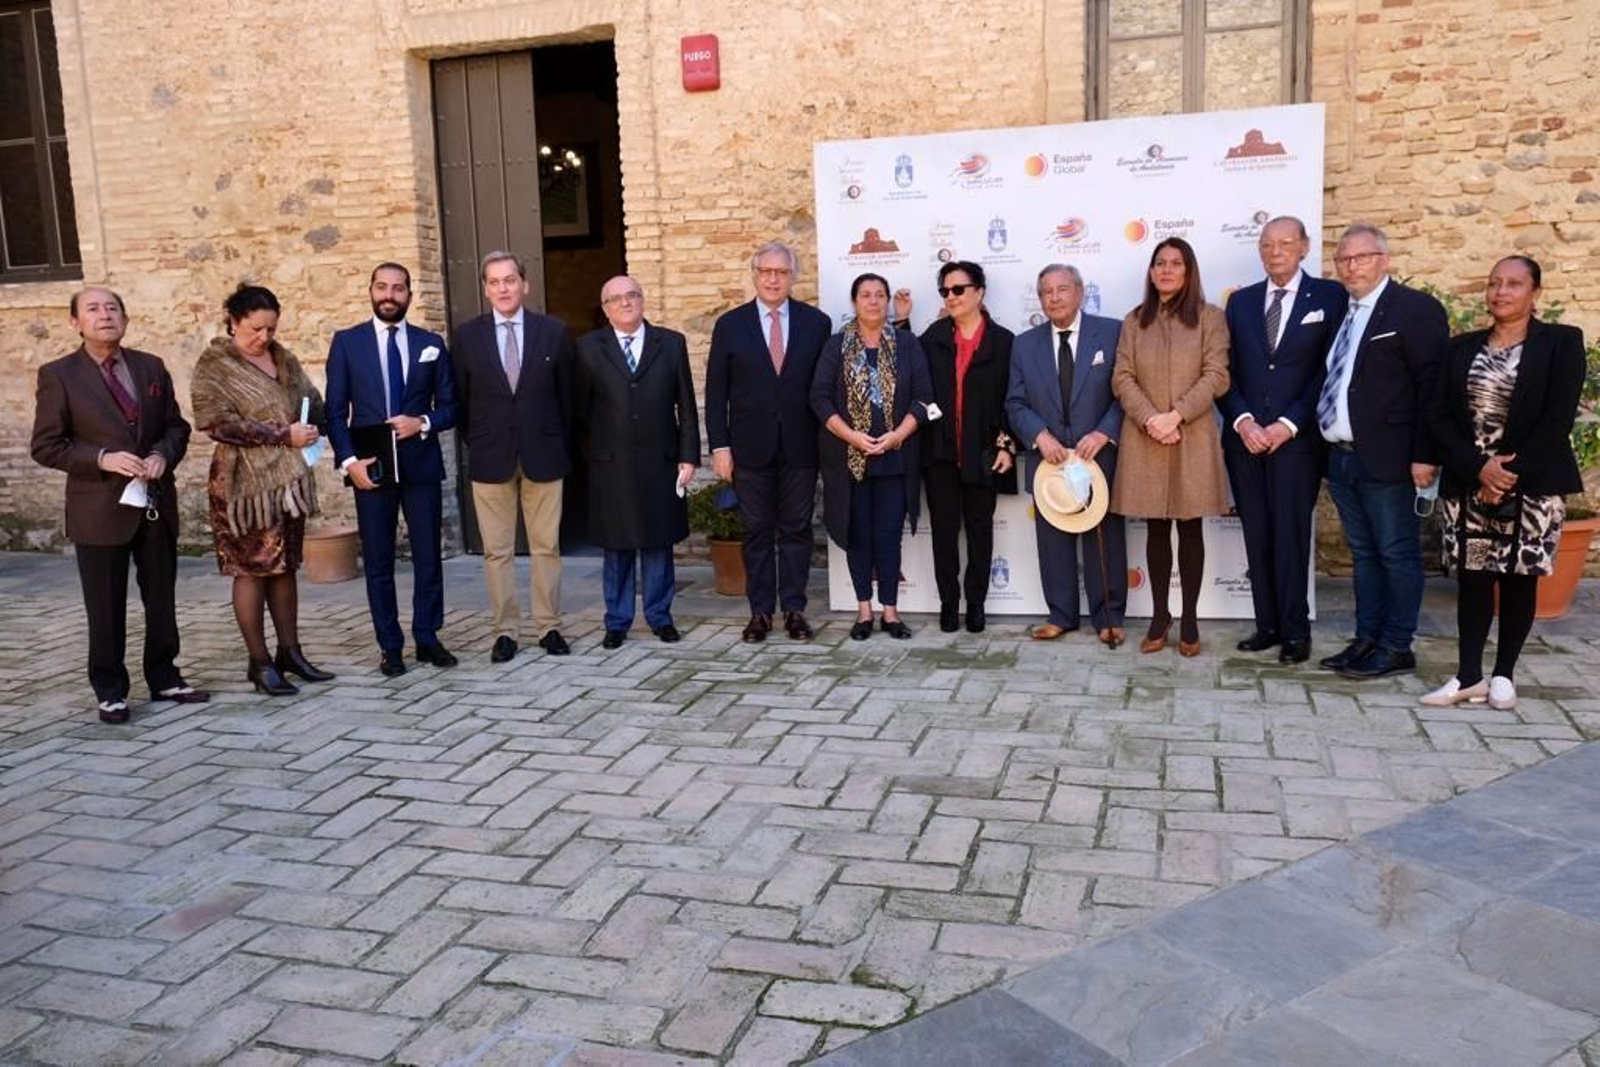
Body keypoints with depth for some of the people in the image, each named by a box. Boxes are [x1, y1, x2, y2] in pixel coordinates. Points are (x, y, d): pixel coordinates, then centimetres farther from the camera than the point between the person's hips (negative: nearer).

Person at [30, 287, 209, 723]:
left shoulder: (151, 367, 7)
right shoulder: (59, 375, -4)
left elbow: (176, 426, 11)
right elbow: (45, 446, -6)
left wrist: (163, 455, -10)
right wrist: (103, 458, -19)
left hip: (156, 503, 4)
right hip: (100, 508, -4)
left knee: (162, 599, 12)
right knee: (106, 607, 5)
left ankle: (164, 678, 26)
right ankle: (110, 691, 18)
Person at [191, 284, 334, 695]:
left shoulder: (282, 357, 11)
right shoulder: (214, 364, -7)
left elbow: (311, 399, 15)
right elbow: (220, 422, -15)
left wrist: (311, 425, -8)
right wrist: (283, 435, -18)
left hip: (287, 478, 6)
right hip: (245, 480, -6)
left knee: (285, 566, 11)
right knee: (251, 569, 1)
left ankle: (290, 652, 20)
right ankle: (259, 662, 9)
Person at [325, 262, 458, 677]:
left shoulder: (431, 343, 8)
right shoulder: (346, 342, 5)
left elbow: (449, 406, 8)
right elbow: (336, 410, 2)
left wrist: (423, 423, -12)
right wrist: (349, 460, -11)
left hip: (421, 464, 1)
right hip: (370, 466, -1)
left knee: (428, 556, 4)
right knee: (377, 562, 4)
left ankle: (427, 638, 16)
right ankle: (390, 646, 13)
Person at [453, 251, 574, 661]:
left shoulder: (553, 331, 2)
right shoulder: (467, 335, 2)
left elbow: (565, 393, 7)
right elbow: (460, 398, 8)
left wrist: (561, 443, 8)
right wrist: (472, 444, 6)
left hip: (543, 453, 0)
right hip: (489, 456, 0)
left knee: (546, 546, 6)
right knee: (496, 550, 4)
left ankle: (549, 626, 16)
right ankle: (505, 631, 13)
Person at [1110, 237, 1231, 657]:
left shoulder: (1210, 317, 3)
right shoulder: (1134, 321, 10)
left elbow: (1216, 376, -5)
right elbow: (1122, 378, 3)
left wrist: (1175, 415, -15)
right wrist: (1150, 419, -12)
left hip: (1193, 439, -1)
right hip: (1145, 440, 2)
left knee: (1190, 529, 4)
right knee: (1156, 530, 6)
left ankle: (1190, 619, 11)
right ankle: (1159, 615, 15)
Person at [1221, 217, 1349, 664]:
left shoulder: (1329, 296, 3)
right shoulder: (1241, 301, 14)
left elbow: (1330, 371, -3)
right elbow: (1225, 371, 9)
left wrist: (1288, 425, -11)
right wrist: (1242, 421, -7)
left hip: (1297, 438, -3)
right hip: (1245, 437, 4)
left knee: (1291, 534, -5)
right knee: (1256, 535, 5)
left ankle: (1295, 630, 4)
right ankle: (1267, 624, 12)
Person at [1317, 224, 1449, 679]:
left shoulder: (1416, 309, -5)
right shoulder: (1338, 312, 15)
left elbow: (1433, 386, -11)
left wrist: (1425, 455, -16)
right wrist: (1325, 447, 8)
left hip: (1386, 458, -7)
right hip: (1341, 458, 7)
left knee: (1397, 554, 2)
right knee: (1363, 553, 14)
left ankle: (1396, 648, 10)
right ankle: (1366, 640, 22)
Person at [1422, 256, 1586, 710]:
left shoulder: (1561, 342, 0)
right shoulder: (1463, 347, 9)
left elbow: (1558, 417, -8)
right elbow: (1439, 415, 2)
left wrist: (1513, 473, -14)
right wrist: (1477, 466, -11)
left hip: (1532, 486, -2)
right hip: (1468, 484, 3)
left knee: (1519, 578, 4)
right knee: (1472, 577, 4)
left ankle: (1504, 674, 16)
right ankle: (1469, 676, 10)